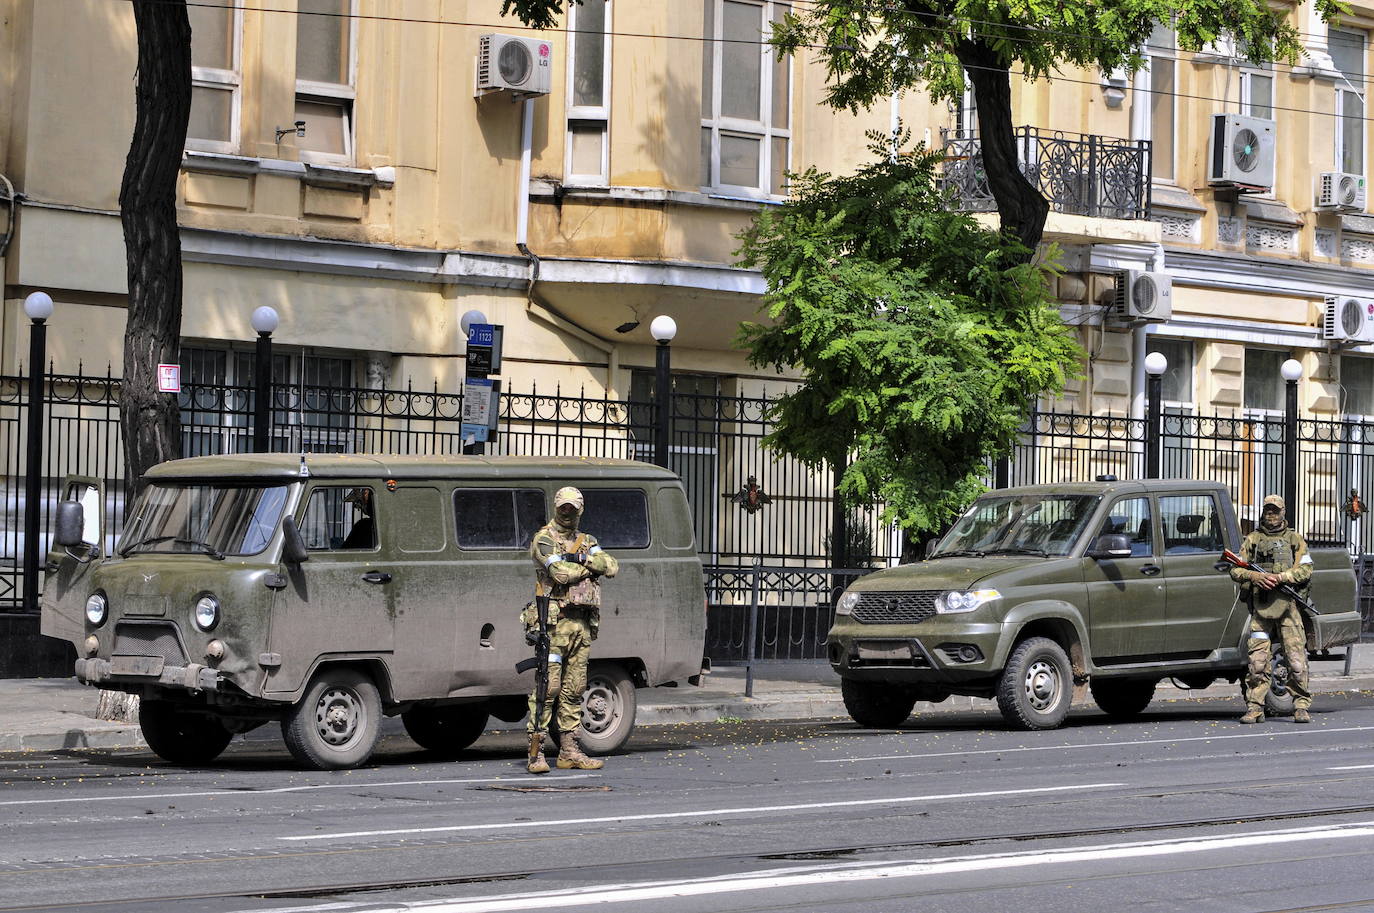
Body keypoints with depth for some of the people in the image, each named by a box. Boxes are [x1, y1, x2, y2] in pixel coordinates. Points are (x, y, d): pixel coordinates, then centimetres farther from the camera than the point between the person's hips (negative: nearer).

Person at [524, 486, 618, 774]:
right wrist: (590, 565, -2)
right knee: (547, 686, -11)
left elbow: (612, 567, 3)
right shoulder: (543, 539, -2)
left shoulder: (587, 542, 19)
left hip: (582, 624, 7)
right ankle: (536, 754, -11)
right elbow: (560, 572, -18)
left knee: (574, 689, 8)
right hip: (554, 621, -7)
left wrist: (582, 557, -10)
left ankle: (569, 752, 13)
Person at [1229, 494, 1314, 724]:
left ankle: (1301, 707, 1)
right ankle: (1255, 708, 0)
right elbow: (1235, 570, 8)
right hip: (1260, 607, 1)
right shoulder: (1252, 540, 14)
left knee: (1297, 659, -6)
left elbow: (1306, 571, 3)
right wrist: (1255, 576, -12)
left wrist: (1280, 577, -12)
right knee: (1257, 660, -4)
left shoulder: (1294, 540, 13)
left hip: (1288, 605, -1)